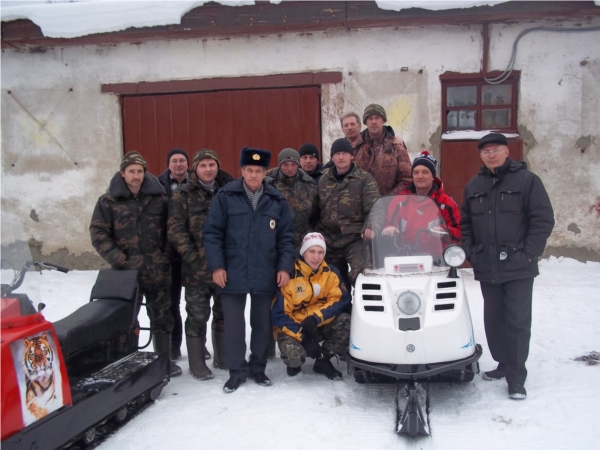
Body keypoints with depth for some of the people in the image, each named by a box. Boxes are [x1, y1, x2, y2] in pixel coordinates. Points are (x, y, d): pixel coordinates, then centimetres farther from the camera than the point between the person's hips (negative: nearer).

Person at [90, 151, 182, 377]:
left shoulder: (160, 197, 3)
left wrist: (167, 256, 0)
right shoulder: (109, 201, -1)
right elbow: (98, 232, -2)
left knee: (162, 318, 12)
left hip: (157, 271, 2)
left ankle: (165, 360, 28)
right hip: (126, 272, -1)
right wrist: (116, 257, -13)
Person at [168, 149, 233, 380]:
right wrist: (193, 258, -14)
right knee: (197, 316, 3)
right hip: (196, 268, -3)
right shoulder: (183, 195, 1)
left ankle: (223, 357, 28)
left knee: (224, 313, 13)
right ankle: (197, 363, 15)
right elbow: (175, 229, -6)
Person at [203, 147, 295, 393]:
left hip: (265, 274, 2)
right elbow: (212, 233, -2)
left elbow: (286, 237, 6)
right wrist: (216, 265, -9)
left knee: (262, 323, 11)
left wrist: (285, 266, -2)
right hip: (232, 272, -1)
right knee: (234, 324, 4)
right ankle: (237, 370, 18)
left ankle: (258, 367, 26)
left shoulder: (277, 200, 4)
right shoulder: (226, 196, -2)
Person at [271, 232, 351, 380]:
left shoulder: (331, 272, -4)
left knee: (345, 321, -24)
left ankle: (323, 361, -1)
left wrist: (317, 317, -27)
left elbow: (340, 300, -10)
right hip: (294, 327, -4)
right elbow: (278, 314, -16)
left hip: (321, 326, 4)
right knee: (293, 354, -33)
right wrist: (302, 337, -26)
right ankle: (295, 363, 9)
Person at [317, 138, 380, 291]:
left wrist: (370, 225, -33)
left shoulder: (364, 179, -2)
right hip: (329, 238, 5)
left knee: (360, 276, -21)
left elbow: (373, 205, -14)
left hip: (355, 238, -4)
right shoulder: (324, 179, 12)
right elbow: (316, 208, 18)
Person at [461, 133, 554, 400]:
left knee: (517, 321, -2)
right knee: (493, 319, 11)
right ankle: (504, 363, 27)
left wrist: (529, 253, -12)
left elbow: (544, 219, -5)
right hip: (486, 268, 5)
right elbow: (465, 223, 18)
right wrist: (470, 252, 5)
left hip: (518, 267, -5)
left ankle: (516, 376, 6)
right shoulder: (474, 186, 13)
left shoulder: (527, 180, -2)